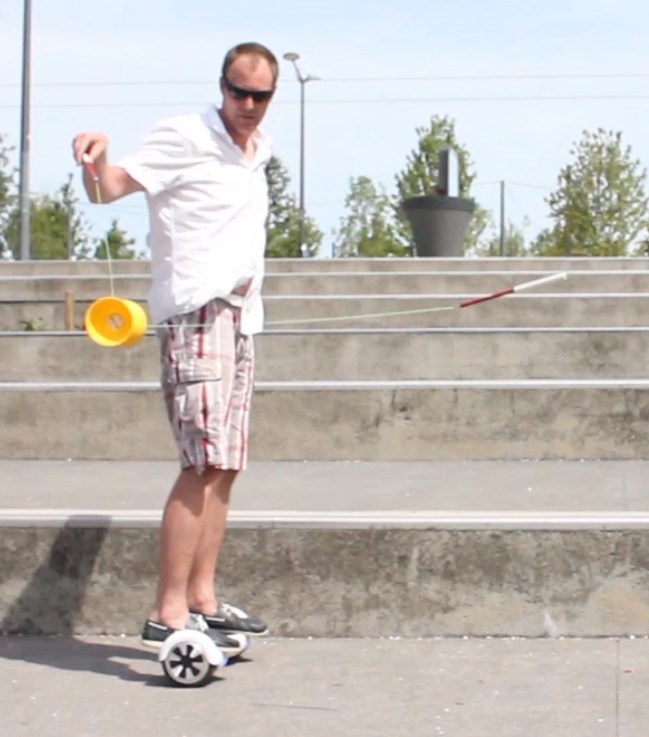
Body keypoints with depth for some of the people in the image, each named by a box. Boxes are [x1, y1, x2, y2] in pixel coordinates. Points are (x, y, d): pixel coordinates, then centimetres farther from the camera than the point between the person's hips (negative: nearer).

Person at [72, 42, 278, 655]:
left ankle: (202, 599, 13)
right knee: (204, 462, -17)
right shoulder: (184, 137, -6)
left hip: (240, 316, 9)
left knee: (224, 466, 8)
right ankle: (168, 615, -17)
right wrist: (96, 155, -33)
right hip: (195, 312, -9)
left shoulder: (259, 148, 17)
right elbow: (108, 187, -13)